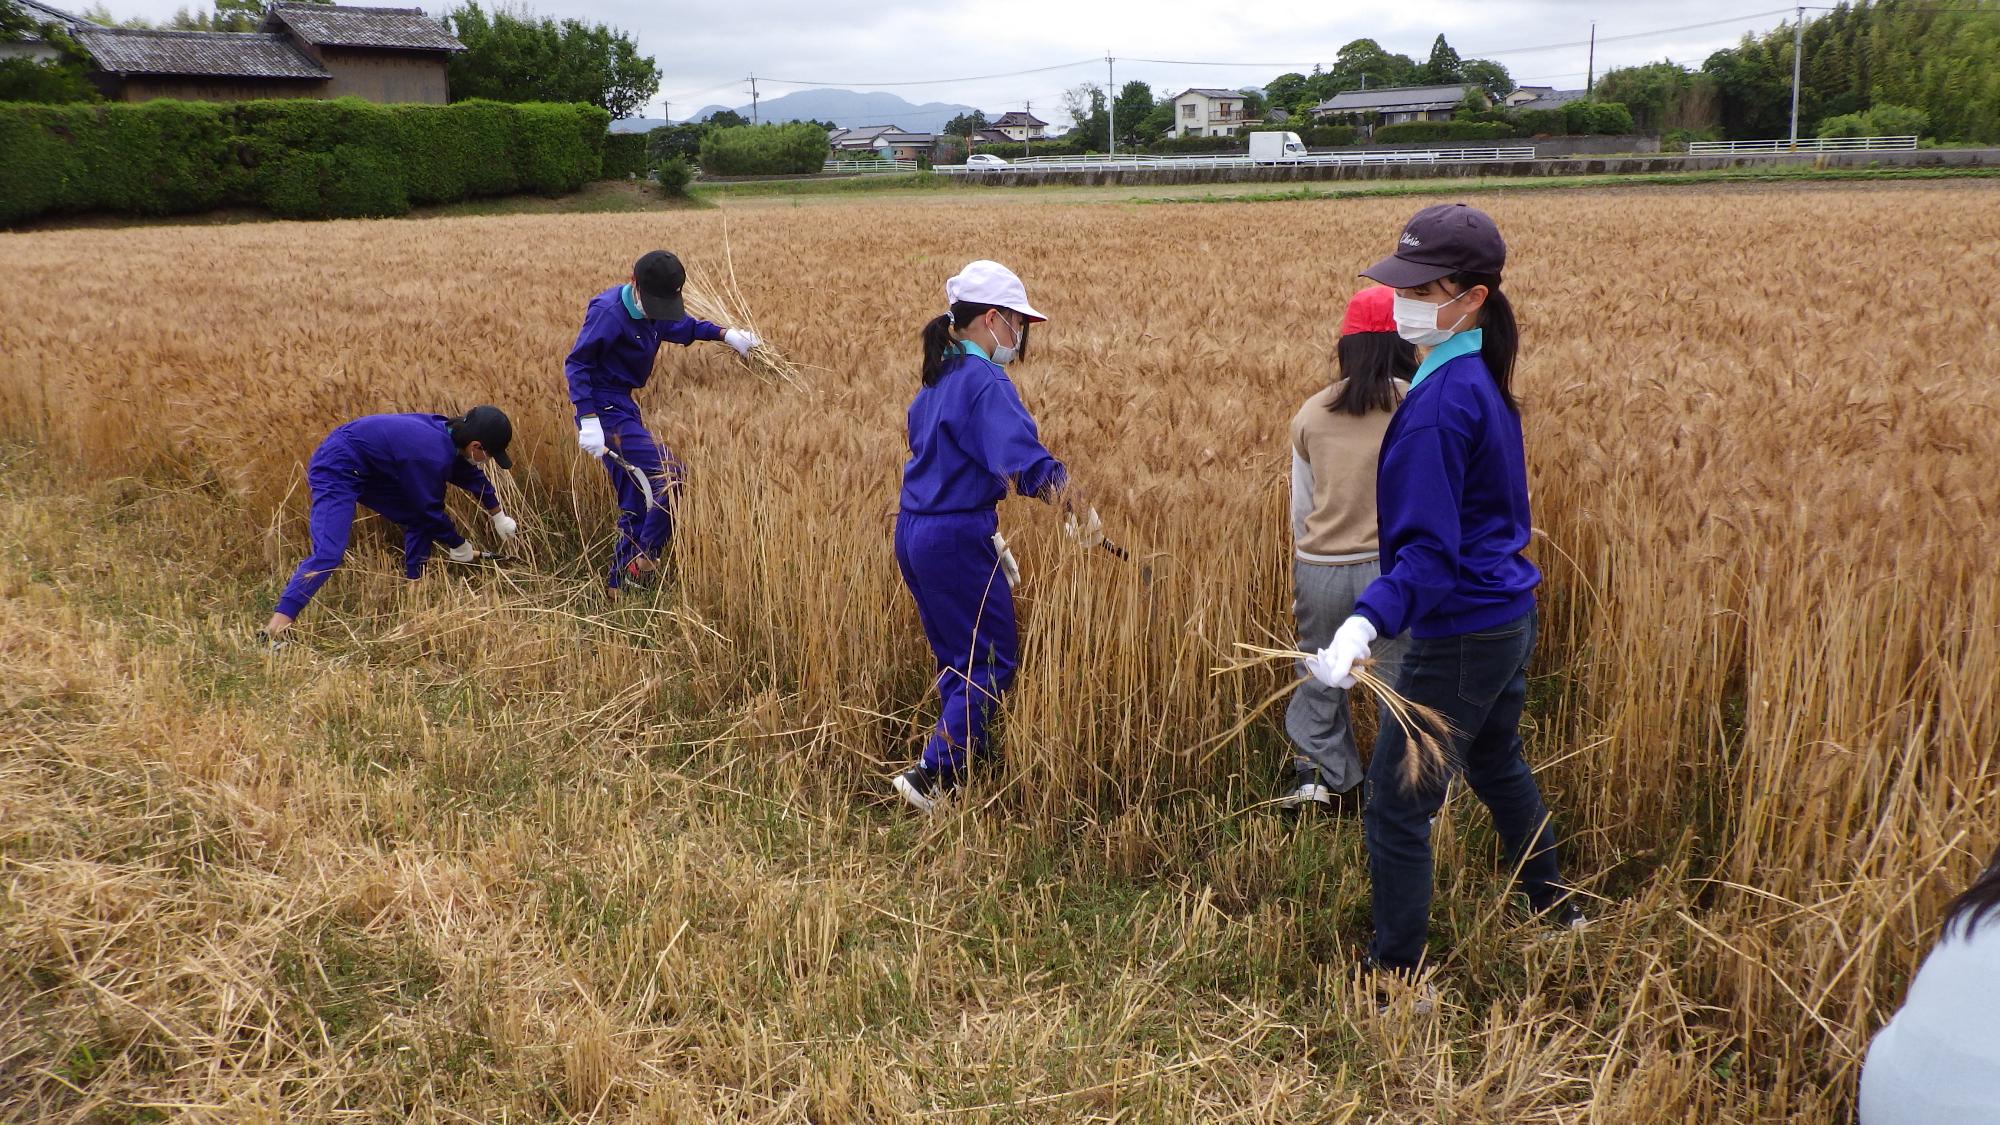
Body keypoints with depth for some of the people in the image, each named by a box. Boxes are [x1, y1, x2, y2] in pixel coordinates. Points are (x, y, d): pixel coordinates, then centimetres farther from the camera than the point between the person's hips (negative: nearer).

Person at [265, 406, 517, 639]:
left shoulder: (448, 432, -2)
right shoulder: (431, 456, -29)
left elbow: (470, 475, 18)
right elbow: (431, 509, -16)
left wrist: (499, 515, 29)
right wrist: (457, 545, 1)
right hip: (336, 472, -10)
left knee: (420, 521, 10)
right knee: (329, 554, -22)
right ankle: (277, 626, -27)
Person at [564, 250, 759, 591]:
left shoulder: (653, 307, 6)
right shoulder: (608, 312, -20)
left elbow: (679, 326, 26)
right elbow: (576, 364, -19)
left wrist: (724, 333, 11)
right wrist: (587, 419, -26)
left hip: (622, 407, 9)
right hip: (605, 410, -9)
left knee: (635, 505, 12)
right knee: (668, 476, -15)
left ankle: (619, 583, 21)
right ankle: (643, 559, -2)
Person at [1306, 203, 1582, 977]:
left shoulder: (1439, 401, -23)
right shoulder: (1483, 377, 6)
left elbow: (1429, 549, -28)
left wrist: (1367, 624, -42)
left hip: (1458, 636, -10)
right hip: (1507, 616, 10)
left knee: (1395, 809, 0)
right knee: (1495, 766, 30)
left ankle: (1398, 974, 10)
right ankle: (1553, 907, 49)